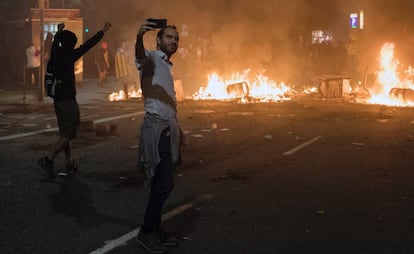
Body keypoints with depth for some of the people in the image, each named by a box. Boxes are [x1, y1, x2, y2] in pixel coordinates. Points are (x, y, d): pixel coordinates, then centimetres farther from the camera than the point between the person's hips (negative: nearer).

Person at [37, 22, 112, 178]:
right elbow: (88, 45, -9)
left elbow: (55, 43, 28)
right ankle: (48, 159, -14)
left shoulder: (55, 54, 5)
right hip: (68, 99, -8)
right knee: (69, 133, -4)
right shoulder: (69, 56, -14)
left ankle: (69, 163, 18)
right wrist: (103, 31, 0)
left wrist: (59, 32, 46)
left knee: (65, 133, 14)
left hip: (57, 99, 8)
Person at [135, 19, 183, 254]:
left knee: (164, 184, 9)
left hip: (169, 128, 9)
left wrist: (177, 128, 27)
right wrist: (140, 37, -53)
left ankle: (155, 229, 16)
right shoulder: (153, 58, -5)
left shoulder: (167, 66, 23)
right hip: (156, 127, -9)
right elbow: (141, 55, -31)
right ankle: (146, 233, -3)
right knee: (163, 184, -12)